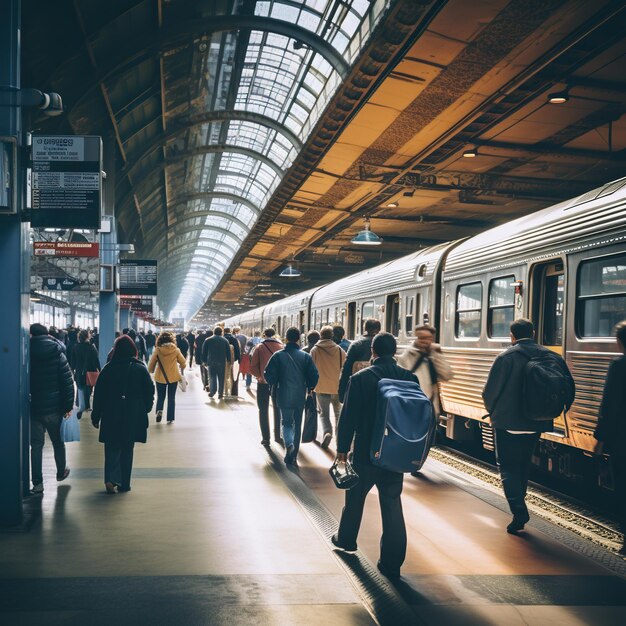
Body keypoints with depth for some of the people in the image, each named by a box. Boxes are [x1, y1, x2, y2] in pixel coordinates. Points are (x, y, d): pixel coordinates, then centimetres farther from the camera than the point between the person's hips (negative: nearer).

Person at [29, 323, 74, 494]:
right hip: (54, 407, 0)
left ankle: (37, 483, -1)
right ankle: (61, 472, 35)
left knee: (36, 445, 4)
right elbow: (68, 382, -8)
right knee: (58, 441, 18)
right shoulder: (57, 354, -4)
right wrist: (68, 405, -3)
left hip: (33, 407, 0)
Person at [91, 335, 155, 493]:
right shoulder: (140, 368, -1)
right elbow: (149, 391, 1)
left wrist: (96, 416, 8)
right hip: (134, 415, 0)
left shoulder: (108, 369, -1)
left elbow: (98, 394, 1)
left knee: (112, 448, 8)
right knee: (127, 448, 11)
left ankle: (111, 479, -11)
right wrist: (145, 409, 14)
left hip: (111, 414, 0)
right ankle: (124, 483, 14)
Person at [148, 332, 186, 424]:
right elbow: (183, 363, 2)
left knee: (160, 397, 15)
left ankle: (159, 410, -9)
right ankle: (170, 418, 10)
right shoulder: (175, 350, -8)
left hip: (160, 377, 0)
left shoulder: (157, 350, -11)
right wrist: (181, 369, 24)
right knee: (171, 398, 11)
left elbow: (151, 364, -4)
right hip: (173, 377, 0)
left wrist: (150, 371, 17)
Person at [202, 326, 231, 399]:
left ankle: (212, 391, -4)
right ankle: (220, 394, 5)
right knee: (221, 378, 6)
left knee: (212, 378, 7)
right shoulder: (225, 341, 3)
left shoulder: (208, 340, 1)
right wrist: (228, 361, 12)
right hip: (222, 362, 1)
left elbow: (204, 352, 2)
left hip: (211, 362, 0)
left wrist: (204, 361, 9)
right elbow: (228, 352, 4)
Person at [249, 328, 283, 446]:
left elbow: (253, 367, -11)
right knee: (278, 409, 17)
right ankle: (278, 436, 20)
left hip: (263, 383, -2)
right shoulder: (281, 347, -3)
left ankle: (265, 438, 5)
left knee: (263, 410, 9)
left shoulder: (259, 347, -6)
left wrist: (260, 375, 2)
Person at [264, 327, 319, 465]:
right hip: (300, 397, 1)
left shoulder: (278, 355, -7)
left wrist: (275, 384, 11)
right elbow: (314, 376, -5)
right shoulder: (306, 356, -4)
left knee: (286, 423, 12)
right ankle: (293, 456, 15)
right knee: (297, 425, 12)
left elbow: (269, 376, -9)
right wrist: (309, 388, 13)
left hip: (284, 396, -1)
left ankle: (289, 445, -17)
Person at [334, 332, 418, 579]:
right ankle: (392, 562, 6)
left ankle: (346, 539, 40)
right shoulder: (410, 378, -3)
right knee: (392, 504, 6)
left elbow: (349, 416, -10)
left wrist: (342, 447, 1)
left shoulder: (360, 378, -13)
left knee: (355, 496, 19)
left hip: (366, 450, -2)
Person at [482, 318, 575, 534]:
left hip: (508, 422, -5)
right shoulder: (551, 357, 1)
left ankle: (519, 511, -14)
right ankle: (518, 506, 31)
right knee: (523, 465, 21)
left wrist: (493, 411, 10)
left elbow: (490, 390, -10)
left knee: (508, 467, 2)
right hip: (536, 423, 5)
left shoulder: (506, 357, -12)